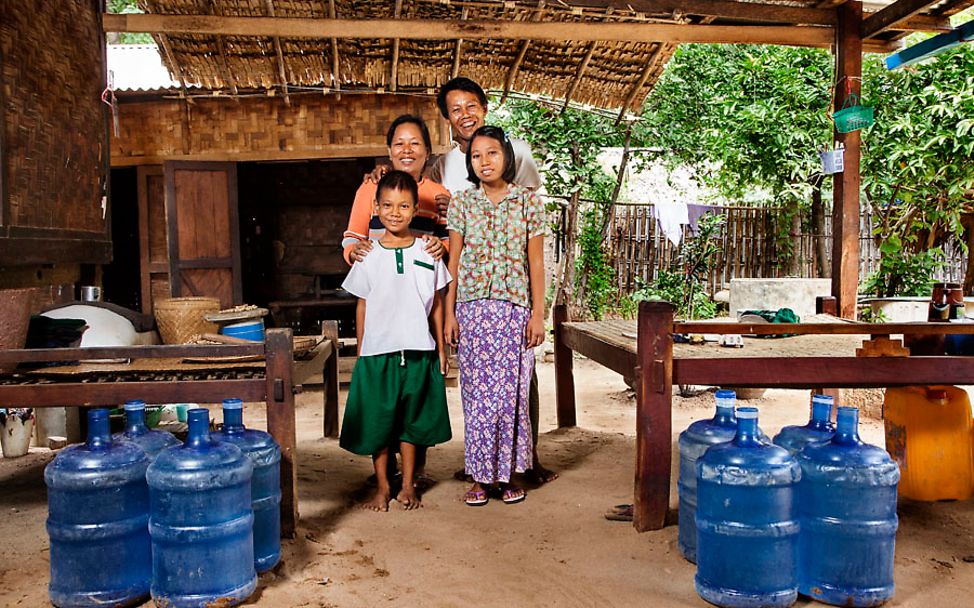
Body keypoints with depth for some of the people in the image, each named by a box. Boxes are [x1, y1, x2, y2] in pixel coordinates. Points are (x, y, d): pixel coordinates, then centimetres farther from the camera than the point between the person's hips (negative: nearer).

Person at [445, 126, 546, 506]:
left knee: (511, 394, 1)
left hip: (515, 308, -1)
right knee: (477, 394, 3)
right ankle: (481, 476, 14)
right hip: (473, 308, 1)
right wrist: (449, 313, 0)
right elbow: (454, 261, 5)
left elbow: (536, 262, 3)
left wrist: (538, 314, -1)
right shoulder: (461, 203, 6)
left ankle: (509, 473, 17)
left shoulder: (528, 202, 3)